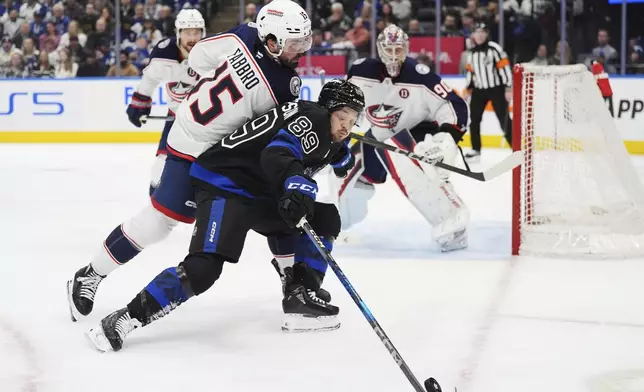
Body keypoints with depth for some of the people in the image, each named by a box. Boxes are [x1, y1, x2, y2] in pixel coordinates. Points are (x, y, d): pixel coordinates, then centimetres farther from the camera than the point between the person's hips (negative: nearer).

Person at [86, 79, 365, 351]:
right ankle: (126, 319, -24)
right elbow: (278, 154, -37)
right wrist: (298, 186, -51)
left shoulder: (331, 143, 11)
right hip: (223, 187, -10)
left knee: (325, 219, 7)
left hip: (261, 194, 10)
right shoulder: (309, 118, -18)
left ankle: (301, 298, 5)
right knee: (203, 268, -26)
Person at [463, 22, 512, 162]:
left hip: (496, 89, -6)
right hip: (479, 90, 6)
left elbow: (505, 68, -15)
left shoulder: (494, 48, -12)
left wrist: (508, 89, -18)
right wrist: (467, 89, 16)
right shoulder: (471, 52, 8)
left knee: (504, 120, -8)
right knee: (473, 119, 4)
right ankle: (476, 150, 15)